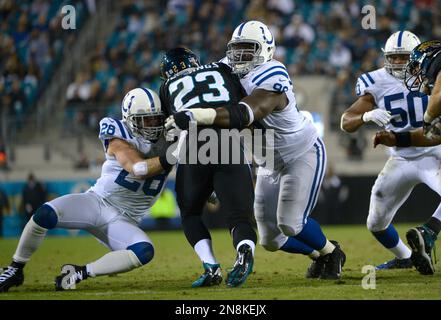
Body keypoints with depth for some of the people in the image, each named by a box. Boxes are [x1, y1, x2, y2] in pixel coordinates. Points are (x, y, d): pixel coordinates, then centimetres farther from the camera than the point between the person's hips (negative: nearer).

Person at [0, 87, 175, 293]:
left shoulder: (163, 142, 3)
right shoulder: (120, 141, -13)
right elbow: (137, 169, -29)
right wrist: (167, 159, -43)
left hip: (123, 222, 3)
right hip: (97, 202, -3)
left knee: (144, 253, -28)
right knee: (45, 214, -29)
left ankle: (80, 273, -16)